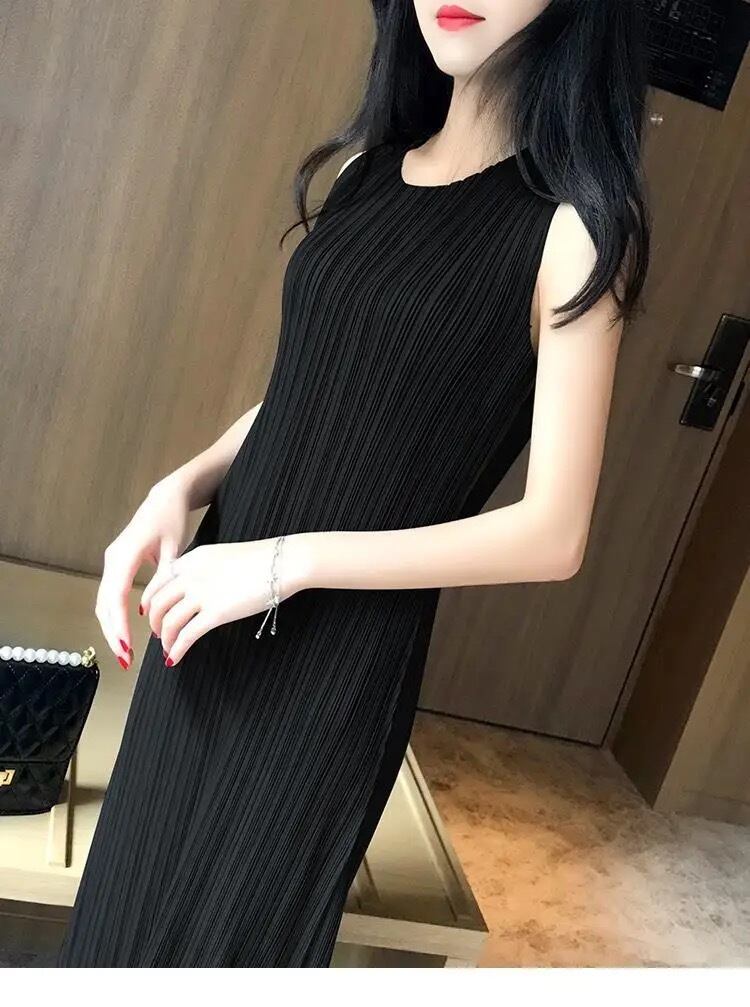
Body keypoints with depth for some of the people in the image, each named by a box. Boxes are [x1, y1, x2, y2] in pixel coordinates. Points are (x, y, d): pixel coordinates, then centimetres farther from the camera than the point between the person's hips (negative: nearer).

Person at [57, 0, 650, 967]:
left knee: (222, 932, 14)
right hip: (209, 618, 6)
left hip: (339, 665, -5)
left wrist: (290, 560, -18)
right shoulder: (370, 168, 7)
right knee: (127, 897, 22)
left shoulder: (575, 225, -12)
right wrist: (182, 487, -4)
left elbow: (552, 534, -15)